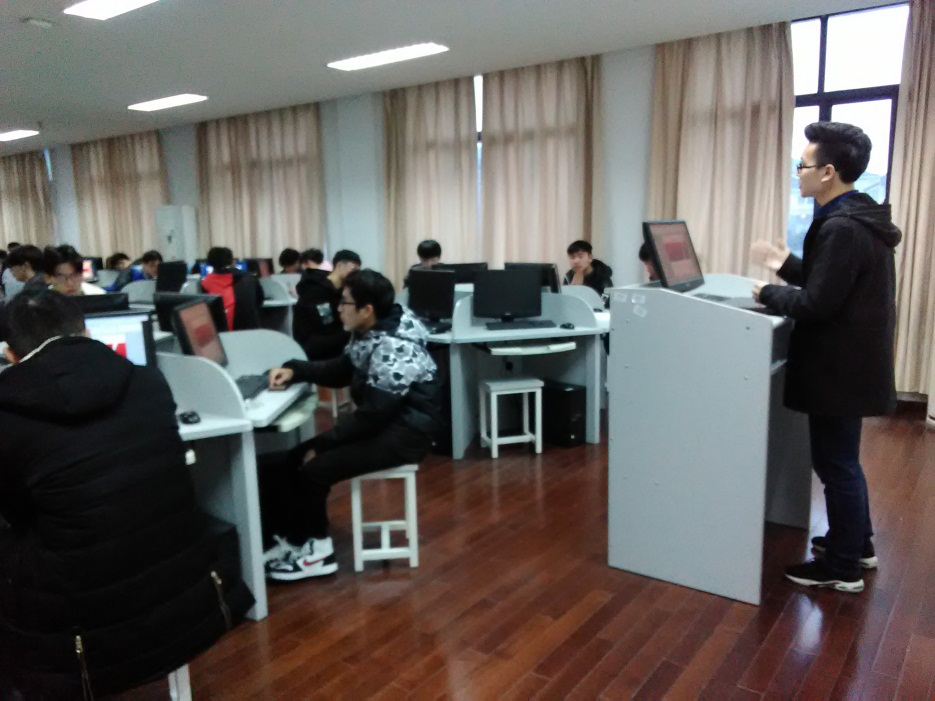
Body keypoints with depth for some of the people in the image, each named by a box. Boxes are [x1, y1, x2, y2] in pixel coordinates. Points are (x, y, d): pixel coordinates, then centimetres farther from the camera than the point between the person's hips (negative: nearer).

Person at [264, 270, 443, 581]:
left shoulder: (394, 349, -26)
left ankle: (314, 551, 4)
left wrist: (321, 443, -17)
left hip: (405, 432, -10)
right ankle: (300, 540, 11)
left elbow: (372, 414, -26)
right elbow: (339, 371, 18)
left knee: (314, 469, -15)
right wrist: (294, 370, 1)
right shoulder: (368, 334, 5)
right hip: (385, 422, 10)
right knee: (300, 455, 3)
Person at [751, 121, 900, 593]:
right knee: (843, 460, 22)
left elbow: (816, 305, -24)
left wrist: (769, 294, -9)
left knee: (835, 465, 2)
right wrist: (785, 265, 15)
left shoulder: (841, 228, -24)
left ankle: (842, 568, 17)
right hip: (852, 361, 11)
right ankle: (857, 543, 38)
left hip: (840, 368, -10)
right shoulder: (859, 219, 9)